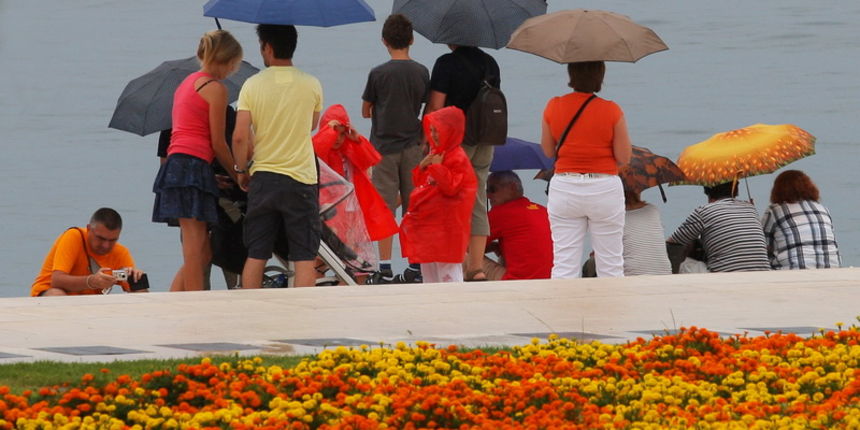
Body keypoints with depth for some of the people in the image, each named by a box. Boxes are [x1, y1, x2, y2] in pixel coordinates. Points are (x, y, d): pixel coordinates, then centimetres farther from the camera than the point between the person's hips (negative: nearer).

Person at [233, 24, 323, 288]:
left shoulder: (252, 86, -5)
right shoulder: (311, 86, -2)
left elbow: (240, 137, -10)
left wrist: (241, 170, 6)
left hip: (262, 177, 1)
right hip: (301, 178, -1)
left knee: (256, 256, 9)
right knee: (304, 259, 0)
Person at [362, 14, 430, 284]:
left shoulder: (378, 74, -10)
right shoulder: (421, 73, 0)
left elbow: (365, 111, 2)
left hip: (385, 147, -3)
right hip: (413, 147, 3)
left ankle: (385, 269, -5)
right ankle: (415, 269, 9)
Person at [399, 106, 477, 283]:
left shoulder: (457, 158, -14)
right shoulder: (434, 153, 14)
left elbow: (451, 186, -23)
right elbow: (418, 182, 18)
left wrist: (437, 167, -21)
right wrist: (422, 167, -1)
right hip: (427, 219, 10)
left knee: (447, 266, -9)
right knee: (427, 264, 16)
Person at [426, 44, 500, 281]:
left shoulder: (447, 63, -11)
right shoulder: (490, 63, 8)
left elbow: (435, 106, -13)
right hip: (485, 142, 6)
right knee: (478, 206, 8)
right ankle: (477, 268, 6)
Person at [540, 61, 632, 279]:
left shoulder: (553, 107, -3)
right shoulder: (611, 111, -10)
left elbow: (548, 151, 7)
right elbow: (624, 158, -6)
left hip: (563, 189, 2)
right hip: (605, 188, -2)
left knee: (564, 266, 4)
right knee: (611, 266, 6)